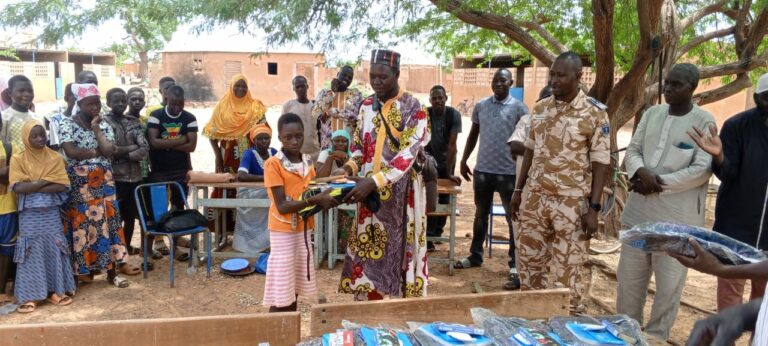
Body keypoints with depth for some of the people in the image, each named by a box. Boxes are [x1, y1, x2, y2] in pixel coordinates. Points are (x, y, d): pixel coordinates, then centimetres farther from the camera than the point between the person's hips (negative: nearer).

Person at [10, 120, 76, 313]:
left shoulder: (55, 158, 2)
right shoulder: (18, 159, -1)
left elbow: (63, 186, -9)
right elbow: (18, 188, -13)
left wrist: (32, 187, -13)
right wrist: (46, 181, -14)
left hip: (51, 213, 1)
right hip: (29, 215, -1)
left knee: (54, 250, 4)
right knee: (31, 252, 2)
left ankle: (55, 291, 14)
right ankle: (29, 296, 9)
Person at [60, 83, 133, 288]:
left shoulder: (104, 125, 7)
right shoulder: (68, 124, -4)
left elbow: (109, 151, -9)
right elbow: (71, 152, -17)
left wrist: (96, 128, -7)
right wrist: (97, 151, -8)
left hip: (103, 181, 3)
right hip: (78, 183, -3)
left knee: (107, 221, 3)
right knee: (81, 223, 2)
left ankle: (111, 270, 9)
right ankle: (84, 269, 14)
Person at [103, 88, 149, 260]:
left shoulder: (134, 121, 9)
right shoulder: (103, 122, -3)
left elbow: (145, 150, -1)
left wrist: (122, 153, -11)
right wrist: (133, 147, -11)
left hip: (135, 176, 5)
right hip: (115, 178, -5)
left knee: (131, 215, 14)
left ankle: (127, 247, 29)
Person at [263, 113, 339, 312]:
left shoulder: (308, 162, 7)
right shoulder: (273, 164, -13)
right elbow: (282, 206, -18)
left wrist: (324, 199, -11)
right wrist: (315, 200, -27)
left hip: (304, 229, 6)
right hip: (283, 231, -6)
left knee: (295, 288, 14)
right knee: (280, 291, 0)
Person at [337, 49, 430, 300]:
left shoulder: (413, 109, -10)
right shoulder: (366, 106, 7)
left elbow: (407, 154, -20)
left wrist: (374, 182, -29)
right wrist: (351, 166, -8)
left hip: (401, 192, -4)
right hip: (369, 189, 5)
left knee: (401, 249, 3)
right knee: (368, 251, 8)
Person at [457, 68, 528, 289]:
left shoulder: (519, 108, -4)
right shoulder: (480, 106, 7)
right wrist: (464, 161, 12)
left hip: (508, 172, -4)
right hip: (482, 169, 4)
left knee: (514, 218, 2)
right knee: (481, 215, 16)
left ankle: (515, 264, 10)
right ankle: (475, 256, 30)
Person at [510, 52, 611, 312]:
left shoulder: (595, 113, -8)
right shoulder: (540, 109, 7)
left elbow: (601, 163, -9)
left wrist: (593, 208, -14)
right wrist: (518, 190, 11)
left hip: (572, 203, -5)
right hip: (535, 197, 5)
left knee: (568, 270, 3)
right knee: (529, 261, 13)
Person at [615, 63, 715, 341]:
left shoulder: (704, 121, -6)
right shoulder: (651, 113, 9)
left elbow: (702, 170, -12)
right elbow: (632, 150, 8)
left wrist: (660, 183, -16)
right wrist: (641, 172, -13)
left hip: (677, 216, -5)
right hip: (639, 210, 5)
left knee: (669, 282, 6)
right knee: (629, 275, 13)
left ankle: (656, 336, 24)